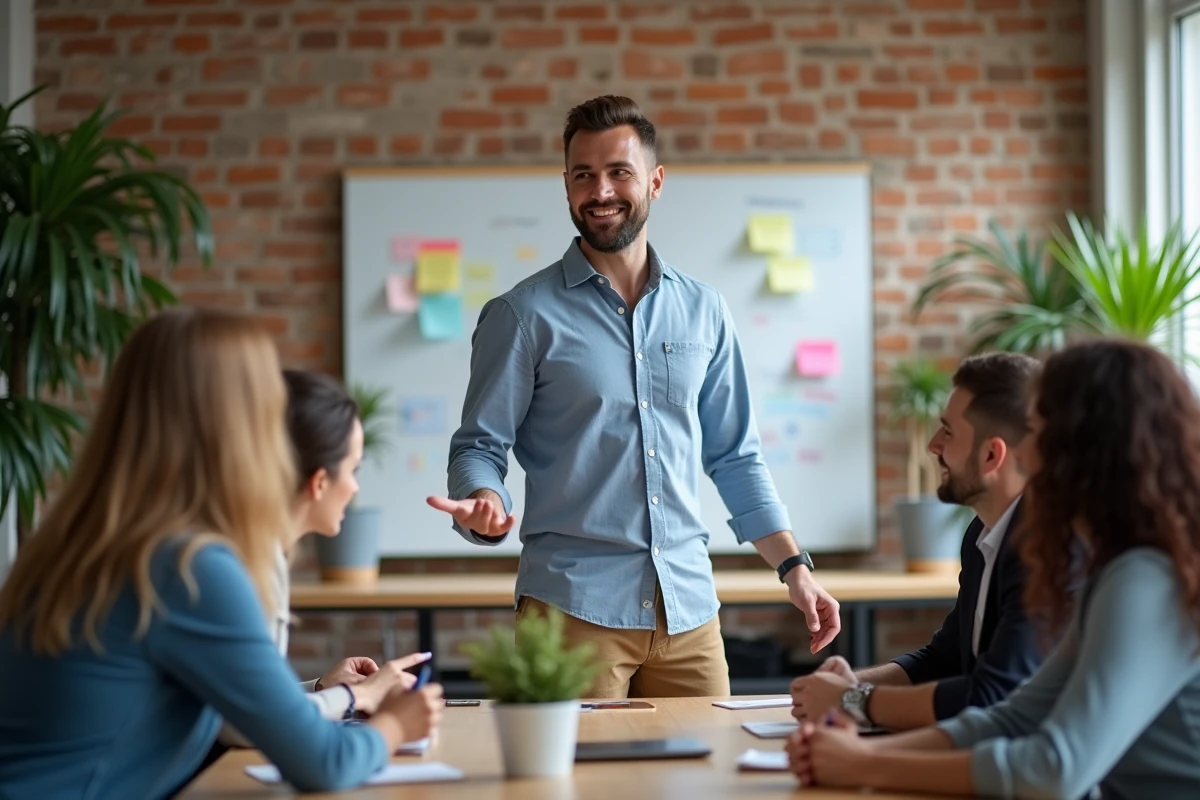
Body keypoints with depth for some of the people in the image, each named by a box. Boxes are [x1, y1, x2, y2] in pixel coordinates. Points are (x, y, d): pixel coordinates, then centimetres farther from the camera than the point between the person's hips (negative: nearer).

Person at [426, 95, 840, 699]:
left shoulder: (703, 312, 12)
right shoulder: (523, 315, 1)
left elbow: (734, 458, 17)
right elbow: (479, 447, -1)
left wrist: (793, 567, 10)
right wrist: (484, 506, -23)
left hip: (688, 609, 4)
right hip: (573, 607, -3)